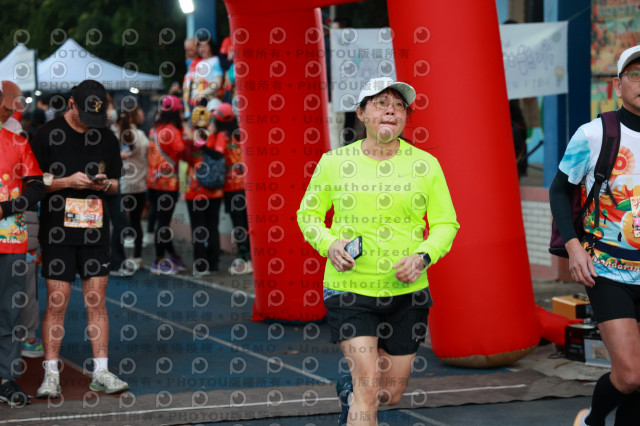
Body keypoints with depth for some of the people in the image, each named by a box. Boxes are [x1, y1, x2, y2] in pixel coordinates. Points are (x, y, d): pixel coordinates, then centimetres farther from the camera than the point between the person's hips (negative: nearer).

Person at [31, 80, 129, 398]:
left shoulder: (107, 138, 9)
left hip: (95, 228, 3)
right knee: (56, 301, -3)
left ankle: (101, 373, 8)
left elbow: (115, 184, 17)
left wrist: (105, 184, -6)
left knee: (97, 300, 3)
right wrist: (67, 182, -15)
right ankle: (51, 375, 4)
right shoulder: (49, 134, -3)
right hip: (58, 230, -3)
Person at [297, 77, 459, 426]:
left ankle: (350, 391, 48)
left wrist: (423, 257, -15)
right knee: (369, 386, -15)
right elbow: (307, 214, 9)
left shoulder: (425, 165, 0)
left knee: (391, 393, 14)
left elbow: (446, 224, 4)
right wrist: (328, 244, -12)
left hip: (406, 292, 2)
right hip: (349, 289, -2)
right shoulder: (334, 163, -2)